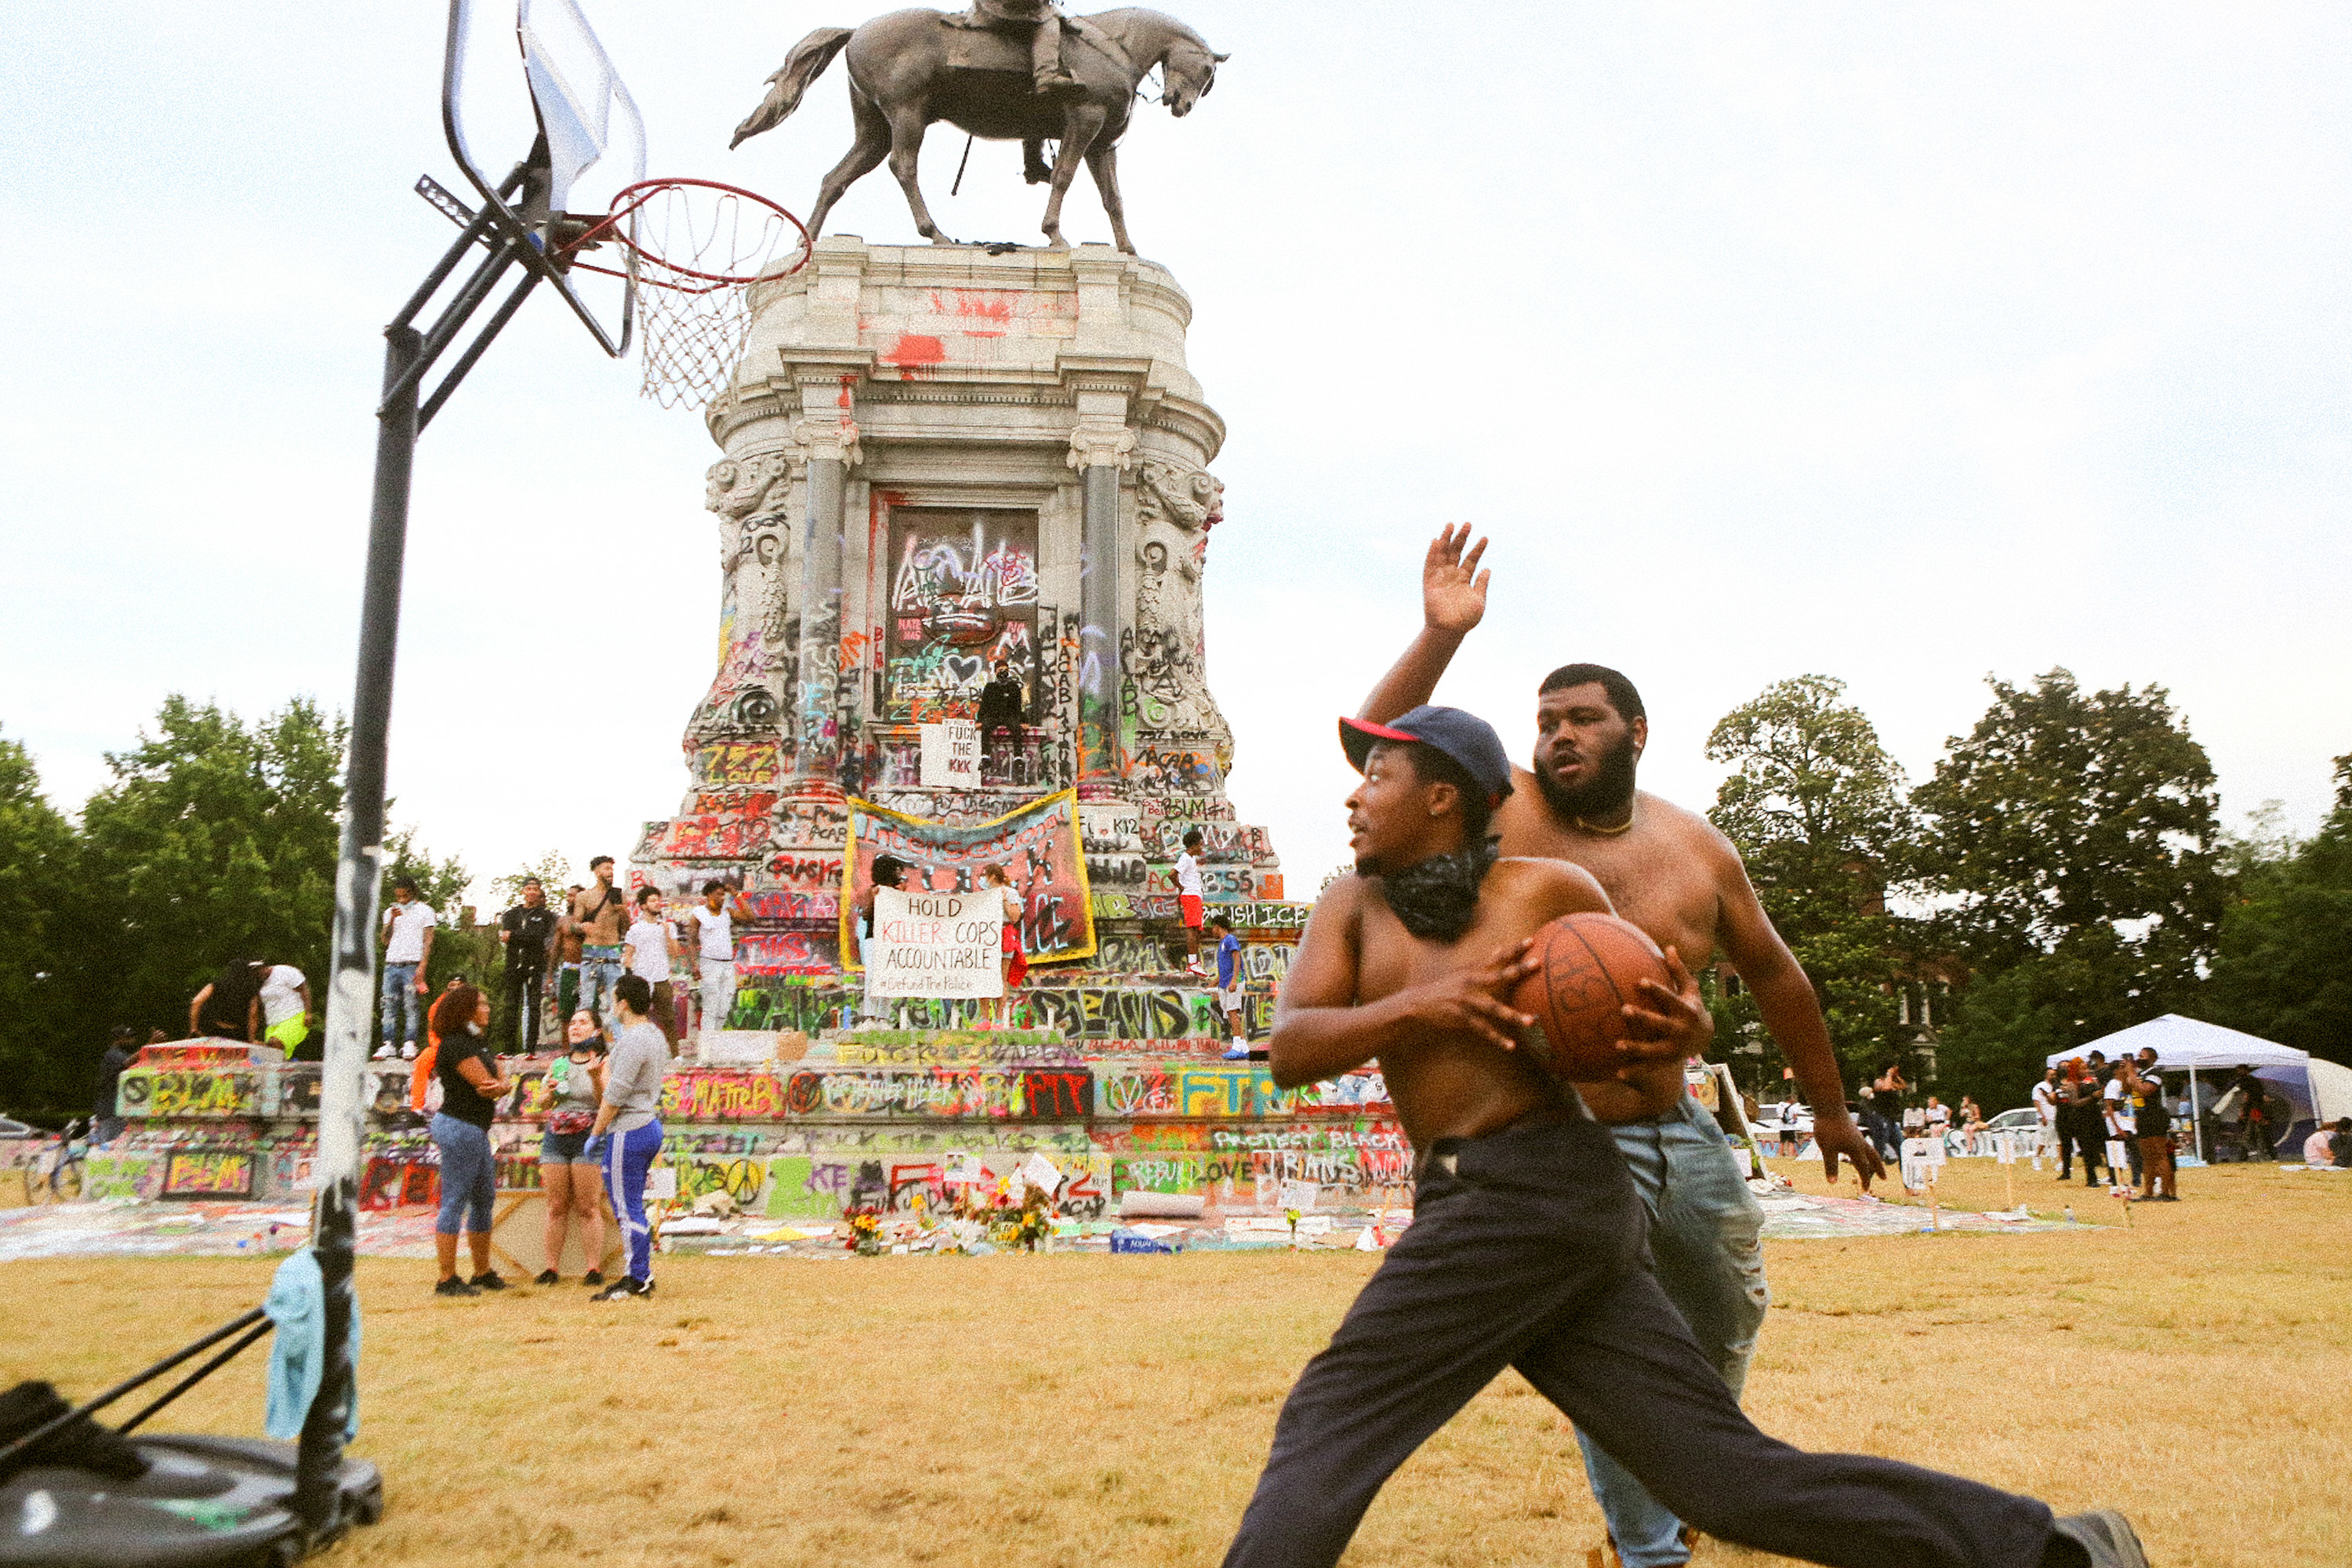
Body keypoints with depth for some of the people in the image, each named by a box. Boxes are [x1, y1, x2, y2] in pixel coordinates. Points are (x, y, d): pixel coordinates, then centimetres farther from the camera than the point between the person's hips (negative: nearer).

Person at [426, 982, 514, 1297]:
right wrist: (502, 1085, -2)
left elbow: (502, 1084, 8)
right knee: (454, 1203, -6)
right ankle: (447, 1280, -1)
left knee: (484, 1200, 15)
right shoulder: (455, 1045, -14)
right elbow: (486, 1086, -21)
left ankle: (483, 1273, 23)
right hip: (459, 1127, -10)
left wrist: (502, 1086, -13)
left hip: (476, 1130, 10)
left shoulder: (479, 1042, 16)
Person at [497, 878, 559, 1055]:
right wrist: (525, 937, -11)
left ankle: (530, 1048, -4)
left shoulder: (545, 915, 7)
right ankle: (507, 1047, 3)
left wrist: (514, 936, -7)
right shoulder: (511, 914, 17)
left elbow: (538, 936, -9)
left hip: (536, 966, -2)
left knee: (533, 1006, -5)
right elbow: (503, 938, 3)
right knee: (511, 1006, 0)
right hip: (514, 965, 3)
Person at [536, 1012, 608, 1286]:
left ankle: (594, 1268, -3)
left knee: (588, 1208, -6)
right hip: (555, 1138, 4)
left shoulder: (603, 1063, 2)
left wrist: (596, 1077, -25)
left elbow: (607, 1103, -9)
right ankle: (552, 1268, 7)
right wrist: (550, 1091, -3)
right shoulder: (558, 1064, 15)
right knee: (557, 1207, 3)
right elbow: (543, 1105, 18)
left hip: (588, 1139, -4)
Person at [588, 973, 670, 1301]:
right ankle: (641, 1276, 19)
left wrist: (595, 1134, -9)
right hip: (651, 1127, 10)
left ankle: (639, 1282, -2)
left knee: (627, 1209, -5)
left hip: (628, 1132, -10)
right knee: (631, 1207, 15)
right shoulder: (656, 1037, 13)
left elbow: (614, 1097, -17)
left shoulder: (632, 1041, -18)